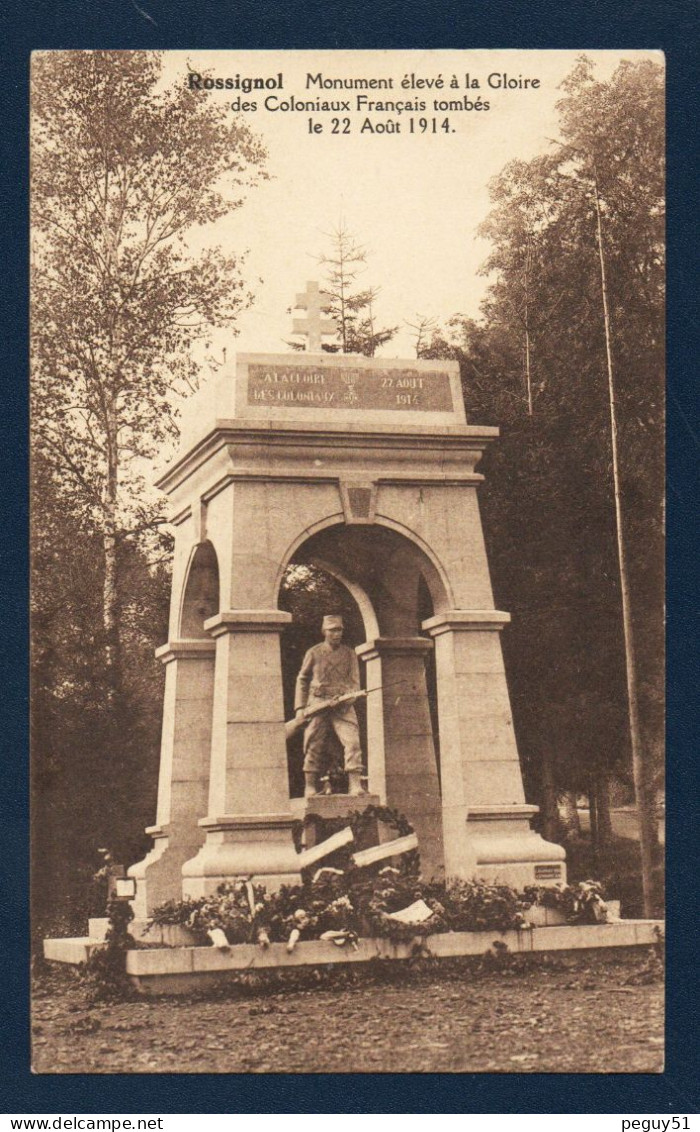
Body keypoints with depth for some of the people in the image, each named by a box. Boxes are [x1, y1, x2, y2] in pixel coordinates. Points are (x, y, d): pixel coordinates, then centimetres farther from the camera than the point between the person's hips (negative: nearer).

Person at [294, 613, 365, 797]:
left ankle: (355, 785, -17)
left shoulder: (349, 653, 11)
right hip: (317, 704, -1)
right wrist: (300, 707, 6)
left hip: (343, 706, 1)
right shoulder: (314, 653, 8)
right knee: (314, 746, 0)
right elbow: (302, 680, 13)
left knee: (352, 741, -15)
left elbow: (354, 681, 9)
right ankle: (310, 787, 8)